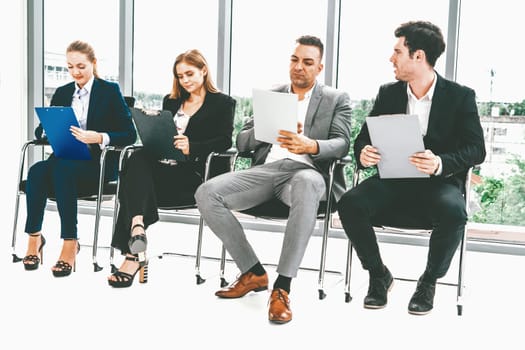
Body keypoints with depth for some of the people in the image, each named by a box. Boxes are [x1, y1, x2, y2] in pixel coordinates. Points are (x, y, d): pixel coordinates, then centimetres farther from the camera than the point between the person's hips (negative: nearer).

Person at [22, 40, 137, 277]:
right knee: (36, 171, -29)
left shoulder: (110, 91, 4)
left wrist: (100, 138, -23)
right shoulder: (62, 93, 18)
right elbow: (40, 131, 15)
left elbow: (129, 134, -5)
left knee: (62, 169, -35)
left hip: (98, 163, -4)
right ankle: (34, 237, -20)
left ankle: (70, 242, -32)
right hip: (65, 161, 4)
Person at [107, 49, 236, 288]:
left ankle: (133, 254, -35)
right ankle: (137, 227, -48)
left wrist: (191, 147, -22)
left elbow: (225, 142, -6)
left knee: (134, 182, -30)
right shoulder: (171, 102, 28)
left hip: (194, 174, -5)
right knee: (137, 159, -31)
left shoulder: (222, 103, 10)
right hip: (163, 166, 5)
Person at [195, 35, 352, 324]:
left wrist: (311, 145, -25)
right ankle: (253, 273, -8)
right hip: (266, 169, 4)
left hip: (305, 170, -3)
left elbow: (341, 145, -2)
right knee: (206, 193, -22)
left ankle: (282, 286, -35)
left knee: (307, 184, -42)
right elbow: (241, 142, 15)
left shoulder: (336, 100, 14)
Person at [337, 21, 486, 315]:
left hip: (438, 183, -2)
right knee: (350, 203, -26)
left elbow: (476, 149, -9)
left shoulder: (461, 96, -2)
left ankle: (429, 281, -6)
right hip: (393, 181, 3)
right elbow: (364, 137, 7)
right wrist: (363, 153, -19)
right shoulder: (388, 94, 8)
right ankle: (379, 275, -1)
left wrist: (441, 163, -31)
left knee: (453, 212, -36)